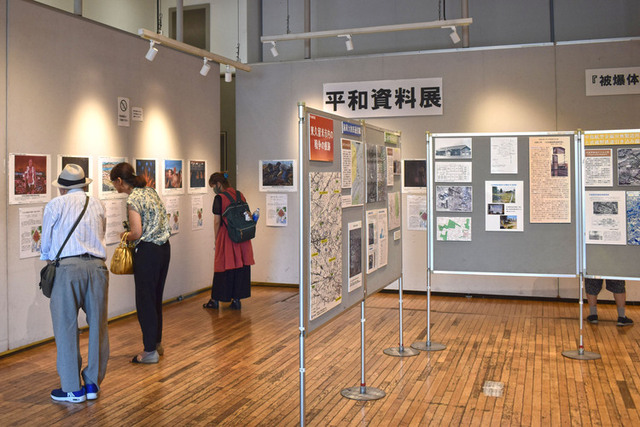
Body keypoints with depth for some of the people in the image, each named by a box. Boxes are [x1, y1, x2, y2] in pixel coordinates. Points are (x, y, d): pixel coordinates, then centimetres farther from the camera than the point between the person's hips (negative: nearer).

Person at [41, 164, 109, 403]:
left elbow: (46, 242, 13)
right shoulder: (97, 206, 17)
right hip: (97, 266, 4)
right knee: (98, 327, 11)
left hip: (67, 268, -3)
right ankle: (93, 384, 18)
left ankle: (72, 389, 9)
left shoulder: (55, 205, 7)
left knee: (66, 328, 4)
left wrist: (48, 260, 32)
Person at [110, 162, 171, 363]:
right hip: (164, 248, 9)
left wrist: (126, 236, 2)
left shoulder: (133, 200, -15)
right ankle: (157, 343, 28)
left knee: (145, 301, 2)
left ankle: (150, 351, 9)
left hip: (147, 252, -8)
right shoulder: (150, 191, 10)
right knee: (156, 297, 18)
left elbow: (137, 233, -19)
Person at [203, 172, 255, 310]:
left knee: (223, 267, 4)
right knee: (240, 266, 8)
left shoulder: (219, 198, -10)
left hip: (226, 236, -5)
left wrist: (216, 239, 2)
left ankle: (215, 300, 14)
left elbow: (217, 222, -9)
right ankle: (236, 299, 12)